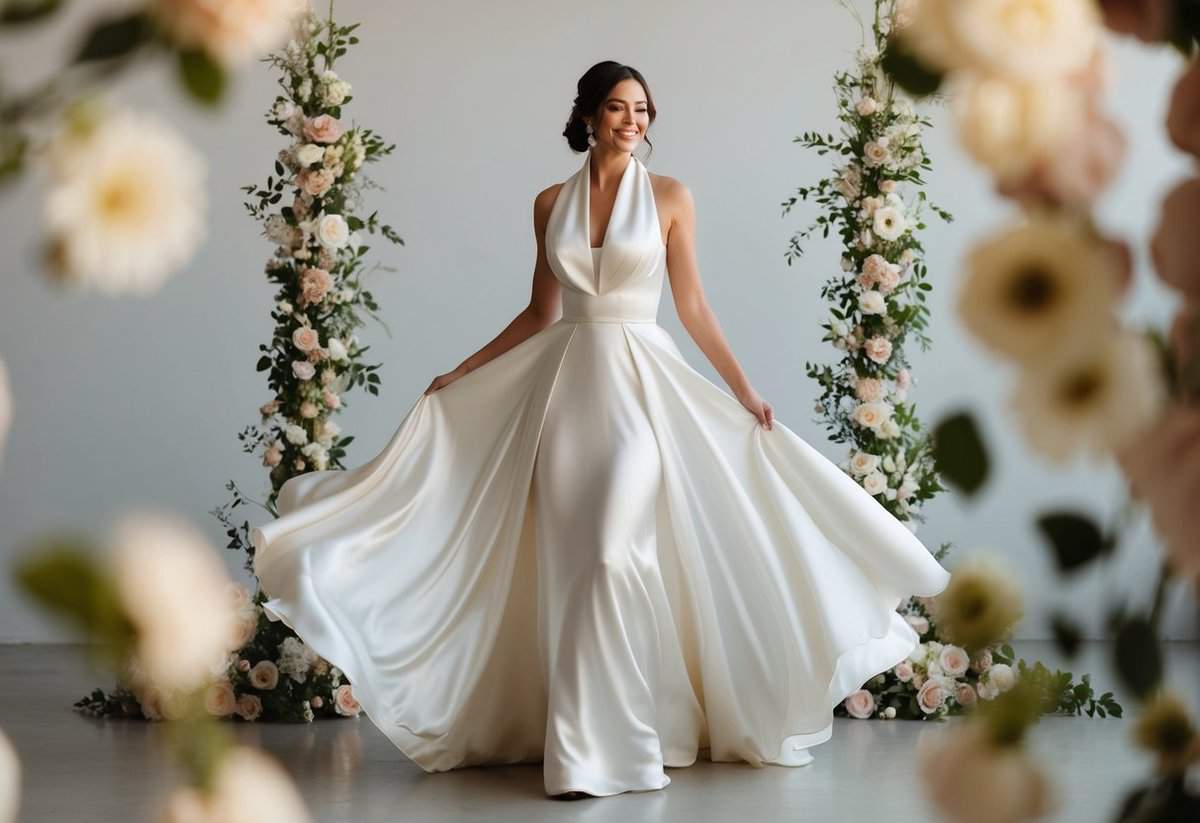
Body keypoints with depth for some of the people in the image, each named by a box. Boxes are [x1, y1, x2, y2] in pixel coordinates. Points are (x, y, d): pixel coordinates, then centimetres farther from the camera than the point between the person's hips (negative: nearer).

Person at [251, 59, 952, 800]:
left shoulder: (670, 197, 2)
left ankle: (614, 741, -4)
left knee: (618, 554, -12)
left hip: (642, 382, -3)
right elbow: (541, 313, 14)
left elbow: (694, 306, 3)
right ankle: (590, 743, 8)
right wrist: (459, 375, 12)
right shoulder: (551, 203, 9)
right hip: (568, 382, 3)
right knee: (575, 564, 1)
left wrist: (744, 391, -2)